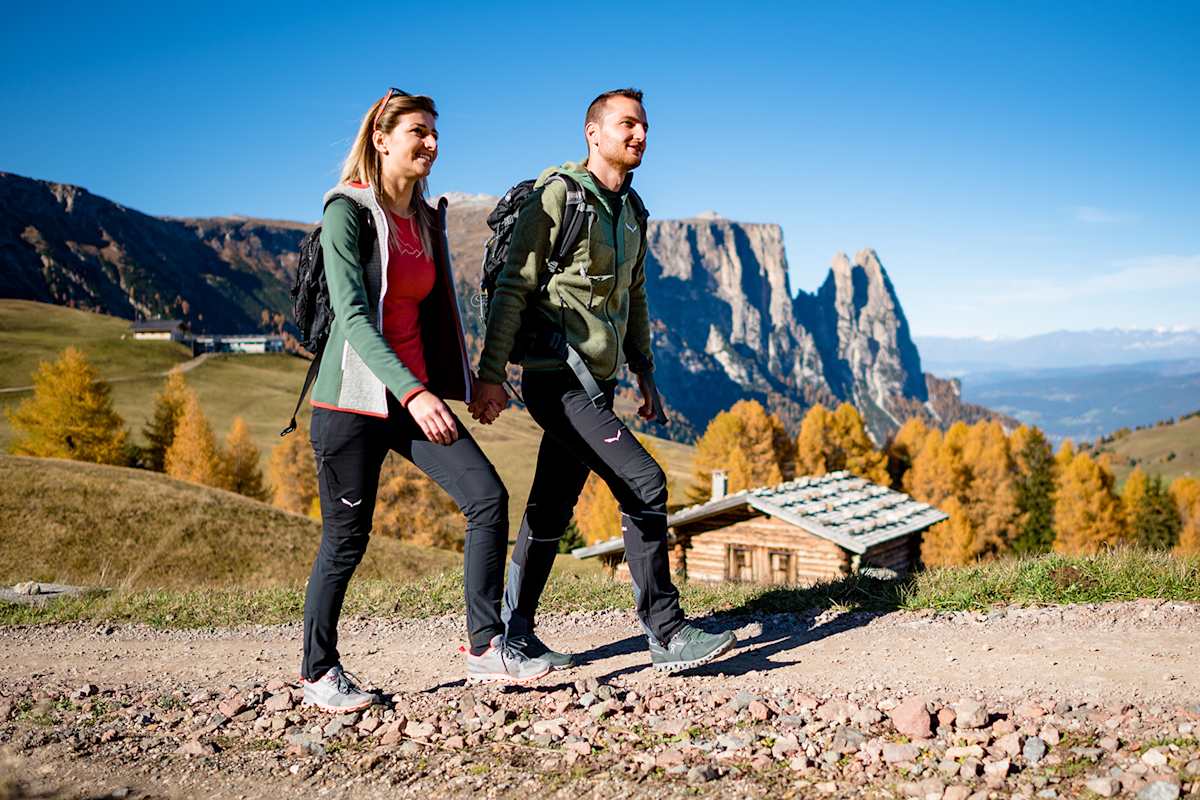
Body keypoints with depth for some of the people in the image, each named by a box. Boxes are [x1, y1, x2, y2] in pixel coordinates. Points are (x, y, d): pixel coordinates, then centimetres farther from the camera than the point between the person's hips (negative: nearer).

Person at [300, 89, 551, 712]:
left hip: (415, 396, 6)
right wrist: (413, 393, -29)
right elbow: (352, 315, -20)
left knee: (488, 497, -9)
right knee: (346, 540, 1)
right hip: (354, 400, -6)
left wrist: (462, 384, 20)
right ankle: (318, 673, 21)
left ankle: (486, 648, -1)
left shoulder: (427, 220, 13)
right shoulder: (348, 211, -9)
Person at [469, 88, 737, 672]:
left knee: (552, 509, 12)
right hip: (557, 379, -9)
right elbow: (513, 288, -13)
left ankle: (515, 632, 23)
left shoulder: (631, 212, 17)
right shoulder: (557, 196, -9)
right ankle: (666, 634, -7)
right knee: (644, 483, -15)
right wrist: (491, 374, -17)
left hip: (596, 382, 9)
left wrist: (645, 373, 21)